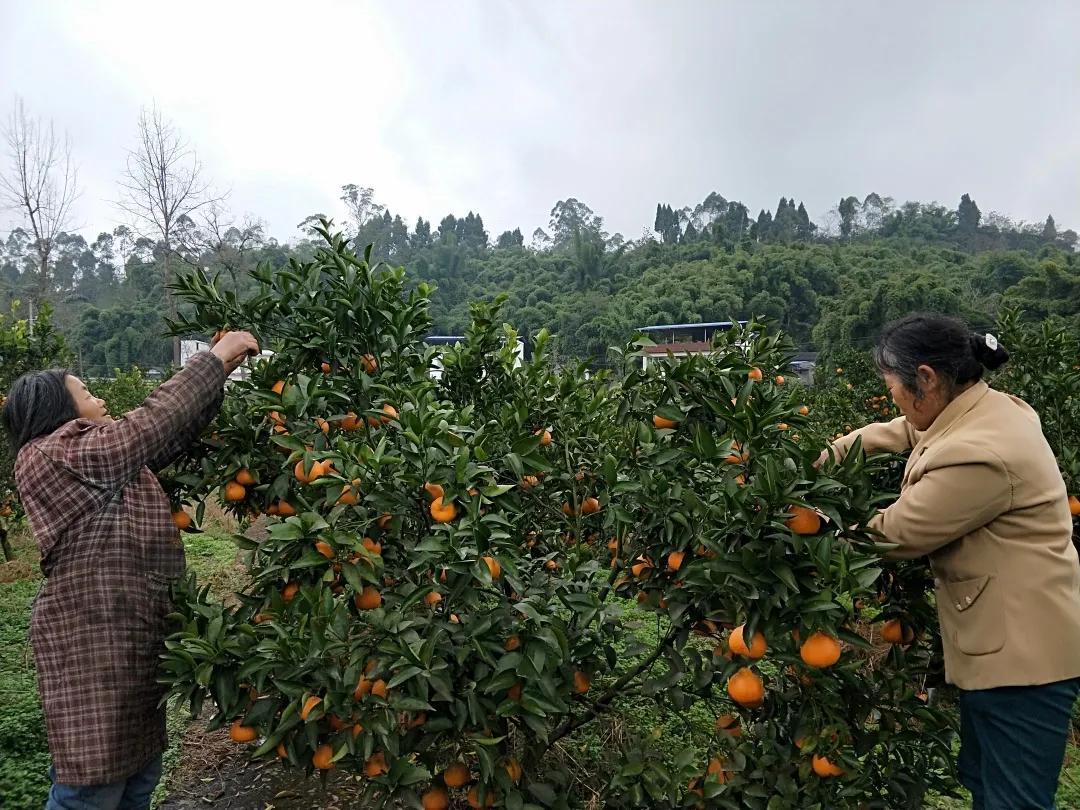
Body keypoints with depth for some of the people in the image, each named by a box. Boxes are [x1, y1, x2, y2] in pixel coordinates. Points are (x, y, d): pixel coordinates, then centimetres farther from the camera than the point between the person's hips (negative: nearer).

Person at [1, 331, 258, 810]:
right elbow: (154, 423, -20)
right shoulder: (52, 456, -14)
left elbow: (169, 438, 12)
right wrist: (214, 360, -12)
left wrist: (220, 372, 6)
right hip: (91, 646, -10)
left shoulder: (102, 461, 15)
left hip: (132, 642, 10)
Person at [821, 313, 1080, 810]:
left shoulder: (976, 455, -29)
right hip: (1002, 638, 10)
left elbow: (893, 535, -18)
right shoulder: (982, 406, 1)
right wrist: (825, 457, 11)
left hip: (1022, 649, -10)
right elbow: (897, 432, 18)